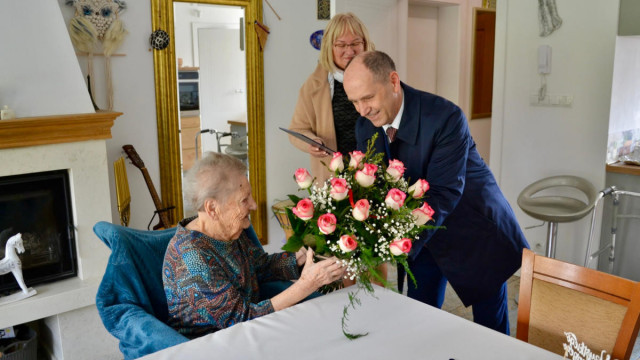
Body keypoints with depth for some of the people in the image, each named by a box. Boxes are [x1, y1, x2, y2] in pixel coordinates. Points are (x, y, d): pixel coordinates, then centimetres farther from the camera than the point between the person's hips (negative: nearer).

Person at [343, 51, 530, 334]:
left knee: (490, 323, 9)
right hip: (422, 234, 5)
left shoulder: (445, 117, -28)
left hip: (474, 229, -4)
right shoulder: (366, 126, -9)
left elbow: (443, 194, -33)